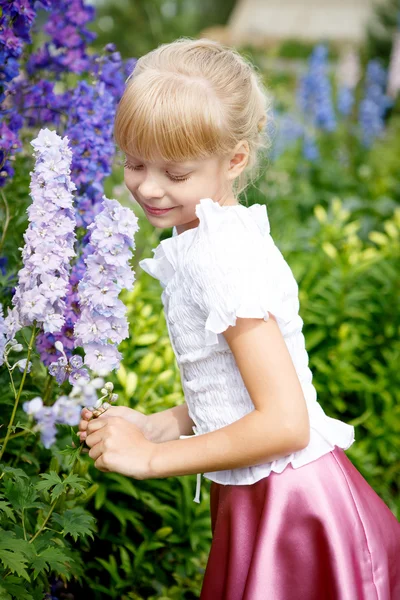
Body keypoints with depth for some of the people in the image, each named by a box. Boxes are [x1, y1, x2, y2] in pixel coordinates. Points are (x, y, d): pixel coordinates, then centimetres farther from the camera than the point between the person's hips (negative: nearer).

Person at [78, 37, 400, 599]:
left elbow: (285, 423, -26)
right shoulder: (223, 235, 5)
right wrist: (161, 425, 0)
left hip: (289, 515, -9)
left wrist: (150, 458, -19)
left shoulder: (222, 256, -23)